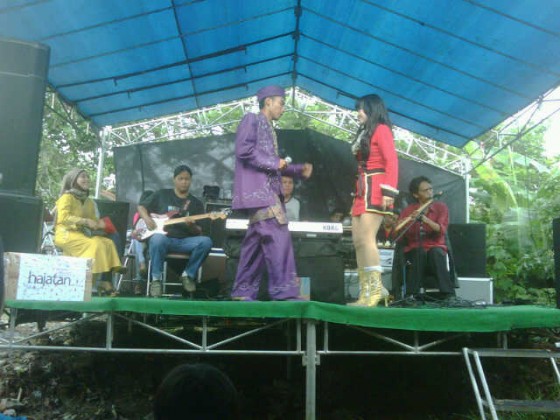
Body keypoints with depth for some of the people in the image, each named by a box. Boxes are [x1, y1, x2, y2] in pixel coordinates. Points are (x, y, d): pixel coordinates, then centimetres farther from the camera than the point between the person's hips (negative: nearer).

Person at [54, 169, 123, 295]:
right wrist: (85, 221, -22)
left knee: (108, 243, -18)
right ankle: (101, 283, -28)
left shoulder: (89, 201, 18)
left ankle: (106, 282, -27)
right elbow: (64, 217, -16)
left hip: (82, 234, 7)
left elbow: (93, 220, 15)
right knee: (95, 244, -30)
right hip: (66, 234, -7)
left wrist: (99, 223, -9)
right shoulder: (67, 197, -3)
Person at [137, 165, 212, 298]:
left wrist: (192, 226, -13)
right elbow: (141, 206, 17)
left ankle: (188, 275, -9)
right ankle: (156, 279, -20)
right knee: (157, 239, -39)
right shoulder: (162, 194, 12)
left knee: (206, 241, -28)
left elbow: (199, 232, 10)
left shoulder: (196, 203, 14)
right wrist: (147, 219, -3)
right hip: (164, 238, -2)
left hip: (185, 241, 2)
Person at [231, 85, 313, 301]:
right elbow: (243, 150, -16)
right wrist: (274, 162, -12)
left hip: (269, 192, 9)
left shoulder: (268, 129, 25)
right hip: (258, 191, -9)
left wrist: (299, 170, 15)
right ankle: (283, 291, -14)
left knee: (256, 242, 8)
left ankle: (244, 291, 12)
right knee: (277, 238, -15)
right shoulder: (251, 120, 0)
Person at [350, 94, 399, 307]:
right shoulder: (365, 133, 25)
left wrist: (388, 191, -22)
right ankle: (366, 293, 4)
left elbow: (392, 161, -12)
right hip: (362, 190, 9)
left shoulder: (381, 129, -1)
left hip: (375, 190, -9)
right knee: (358, 241, 3)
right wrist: (357, 193, 12)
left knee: (366, 238, -15)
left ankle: (375, 290, -13)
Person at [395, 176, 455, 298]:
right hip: (414, 250, 0)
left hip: (436, 248, 0)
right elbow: (397, 234, -5)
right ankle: (411, 295, -33)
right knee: (419, 252, -35)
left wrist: (424, 218, -30)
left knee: (435, 253, -35)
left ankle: (449, 295, -36)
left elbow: (441, 230, -14)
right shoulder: (408, 210, 4)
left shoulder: (441, 207, 3)